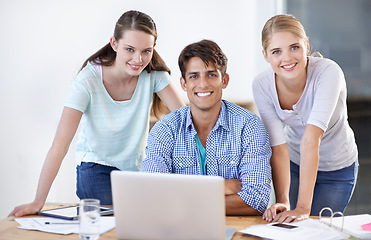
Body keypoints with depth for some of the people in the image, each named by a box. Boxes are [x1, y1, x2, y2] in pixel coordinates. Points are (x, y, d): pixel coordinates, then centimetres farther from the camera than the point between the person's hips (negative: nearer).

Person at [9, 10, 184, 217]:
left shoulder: (154, 74, -15)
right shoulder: (88, 81, -23)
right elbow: (60, 144, -27)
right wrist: (38, 202, -32)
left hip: (138, 168, 3)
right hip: (97, 167, -2)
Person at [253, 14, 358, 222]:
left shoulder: (328, 72, -32)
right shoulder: (262, 85, -22)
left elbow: (311, 140, -41)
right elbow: (278, 148, -26)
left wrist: (303, 207, -44)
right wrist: (282, 202, -39)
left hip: (337, 169, -2)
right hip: (295, 164, 3)